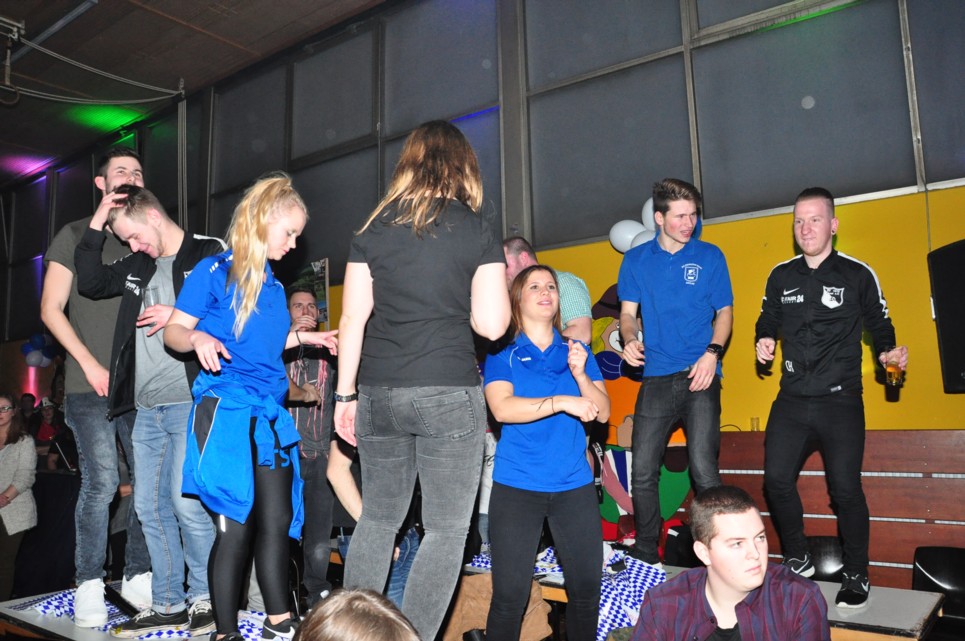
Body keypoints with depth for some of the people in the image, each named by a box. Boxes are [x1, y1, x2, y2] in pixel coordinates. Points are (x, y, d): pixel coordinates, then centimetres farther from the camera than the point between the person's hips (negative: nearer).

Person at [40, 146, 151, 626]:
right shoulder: (77, 235, 6)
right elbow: (51, 309, 1)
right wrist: (90, 363, -7)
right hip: (91, 386, -4)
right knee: (101, 482, -8)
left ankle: (137, 576, 15)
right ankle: (89, 586, 6)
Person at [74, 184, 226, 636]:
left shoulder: (210, 254, -3)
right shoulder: (139, 266, 18)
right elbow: (89, 283, 20)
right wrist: (97, 223, 14)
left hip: (191, 401, -8)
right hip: (147, 407, 8)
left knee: (185, 500, -10)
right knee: (150, 506, 9)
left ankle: (205, 599, 7)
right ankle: (168, 604, 20)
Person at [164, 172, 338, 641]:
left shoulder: (272, 284, 16)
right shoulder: (214, 270, -4)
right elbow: (174, 331, -5)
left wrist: (304, 337, 22)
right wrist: (199, 339, -25)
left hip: (269, 414, 7)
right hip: (226, 409, -7)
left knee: (278, 521, 10)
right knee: (235, 527, -4)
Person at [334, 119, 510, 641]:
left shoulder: (374, 230, 7)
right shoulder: (477, 231, 0)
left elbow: (353, 318, 4)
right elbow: (490, 325, -6)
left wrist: (346, 394, 10)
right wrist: (500, 287, 14)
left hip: (379, 395, 4)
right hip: (449, 394, -4)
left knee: (377, 519, 18)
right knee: (446, 530, 7)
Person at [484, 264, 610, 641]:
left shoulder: (577, 352, 9)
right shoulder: (501, 353, 0)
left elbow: (603, 412, 3)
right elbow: (502, 408, -15)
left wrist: (580, 374, -13)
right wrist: (563, 402, -20)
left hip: (574, 484, 3)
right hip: (517, 486, -3)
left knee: (587, 587, 8)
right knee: (510, 595, -1)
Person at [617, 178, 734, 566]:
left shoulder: (710, 256, 6)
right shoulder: (636, 260, 10)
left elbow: (724, 311, 9)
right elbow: (628, 312, 11)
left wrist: (712, 352, -8)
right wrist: (630, 339, -12)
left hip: (699, 376, -2)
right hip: (656, 378, 2)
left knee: (703, 470, -9)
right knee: (642, 472, 4)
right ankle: (645, 556, 21)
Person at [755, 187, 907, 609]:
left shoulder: (858, 274, -2)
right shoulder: (781, 276, 6)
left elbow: (879, 324, 6)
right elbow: (767, 320, 18)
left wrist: (888, 351, -14)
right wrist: (765, 340, -3)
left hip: (841, 402, -3)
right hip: (791, 401, 3)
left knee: (846, 489, -1)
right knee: (777, 480, 1)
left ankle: (857, 577, 19)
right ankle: (798, 561, 23)